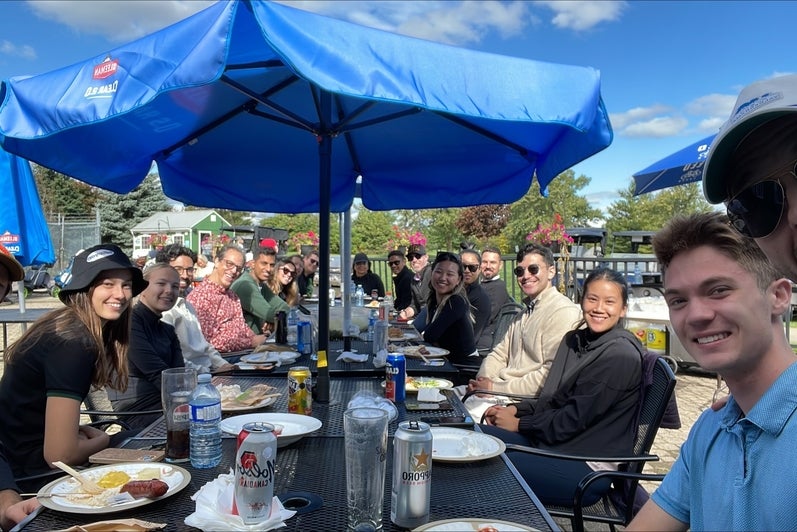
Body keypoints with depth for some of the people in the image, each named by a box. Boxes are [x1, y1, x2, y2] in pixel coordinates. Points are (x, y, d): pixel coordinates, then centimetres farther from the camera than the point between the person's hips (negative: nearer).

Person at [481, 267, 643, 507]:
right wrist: (515, 409, -3)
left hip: (589, 467, -8)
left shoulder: (622, 354, -15)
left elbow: (576, 417, -18)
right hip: (550, 440, 8)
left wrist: (519, 423, -9)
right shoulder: (574, 339, 10)